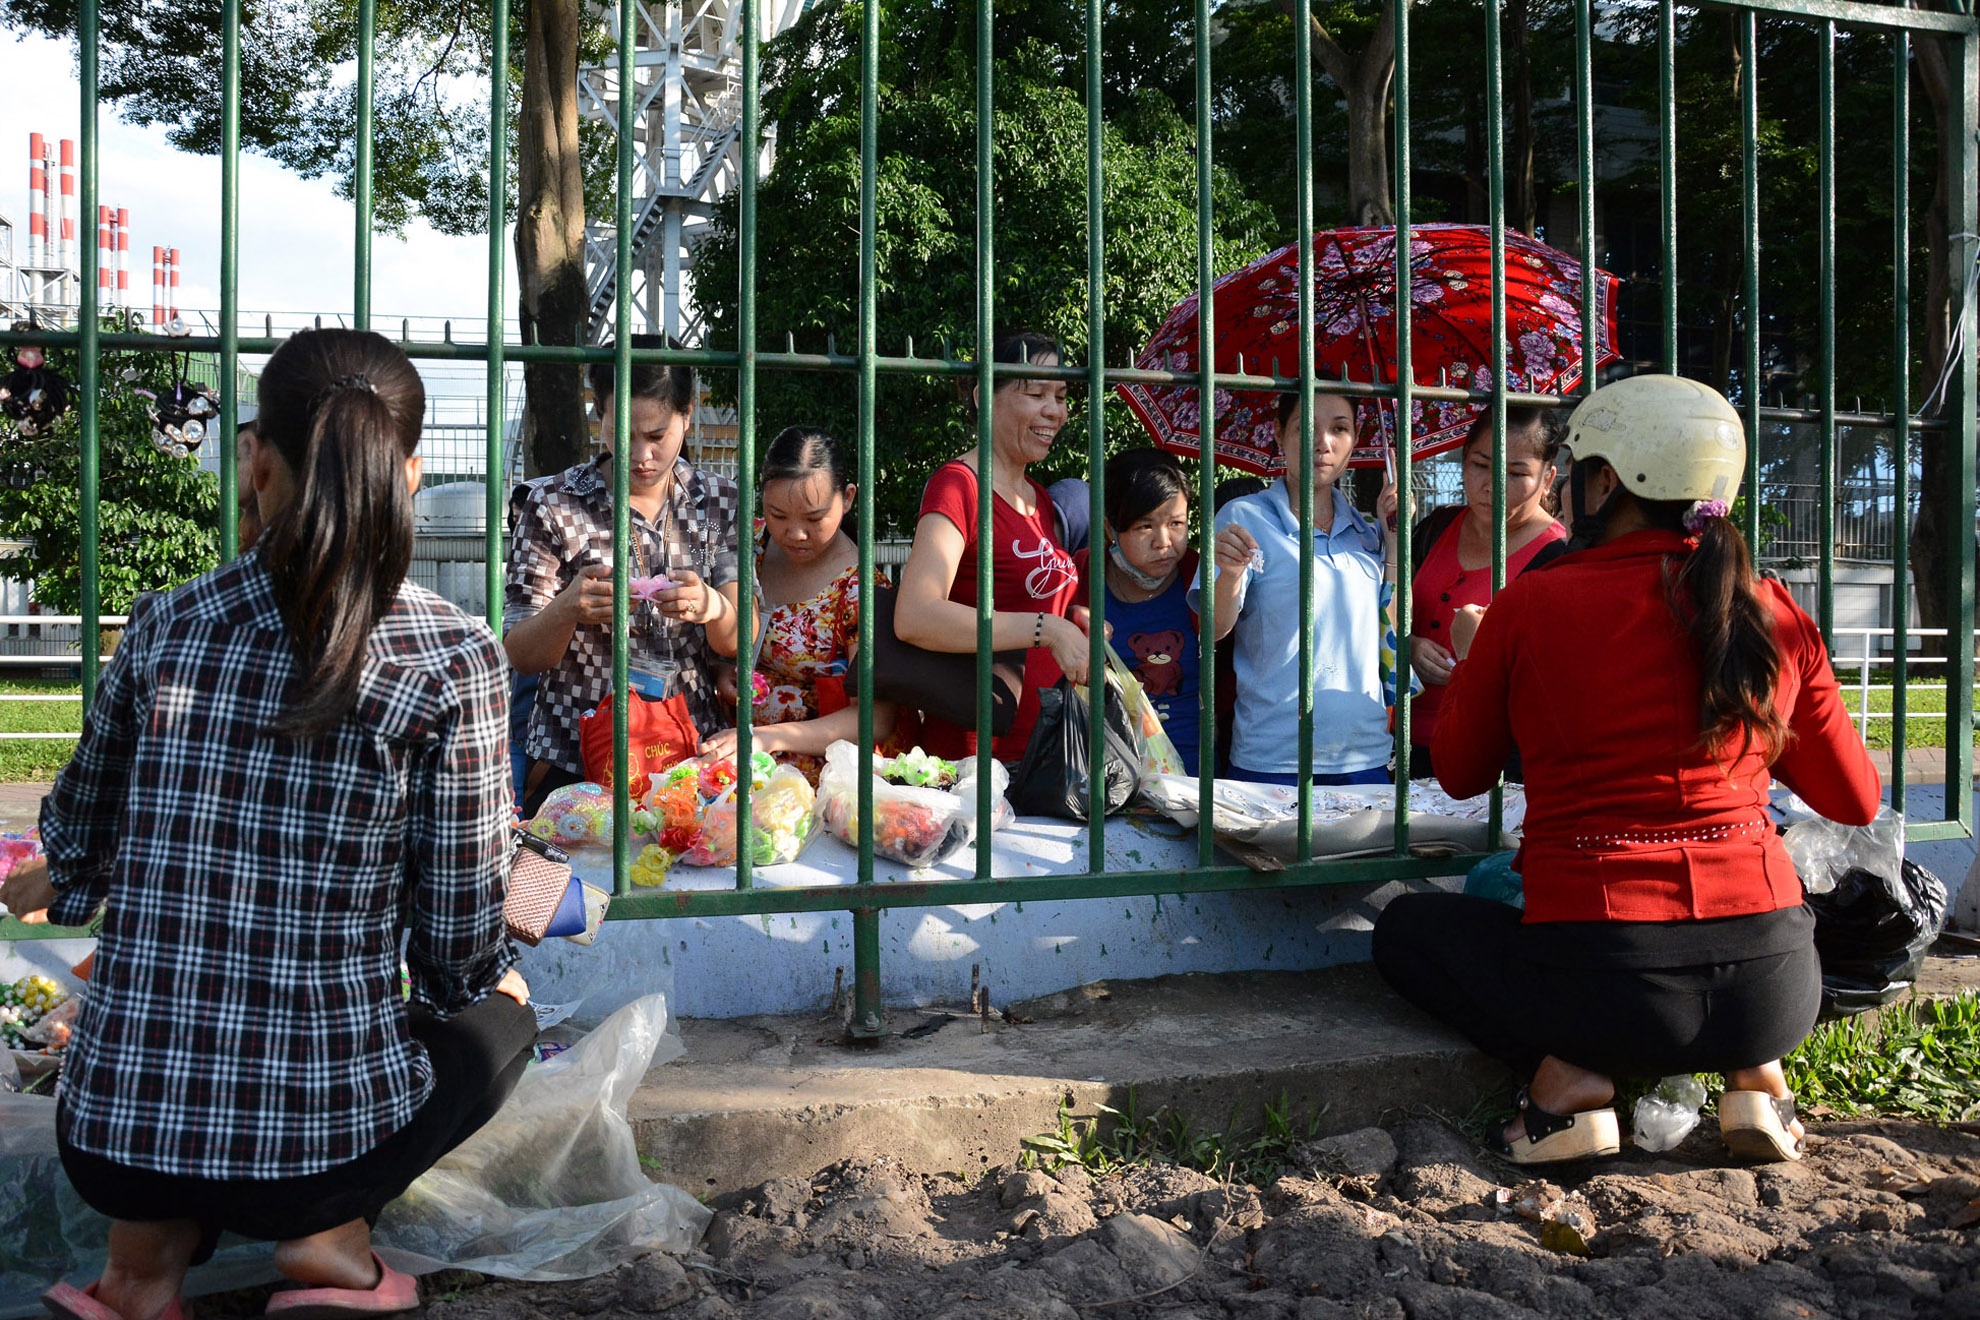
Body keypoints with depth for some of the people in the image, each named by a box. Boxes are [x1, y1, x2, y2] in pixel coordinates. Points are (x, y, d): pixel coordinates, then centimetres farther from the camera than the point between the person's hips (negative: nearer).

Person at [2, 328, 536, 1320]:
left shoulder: (164, 627, -1)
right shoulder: (454, 659, -12)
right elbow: (457, 948, -6)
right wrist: (489, 982, 19)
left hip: (106, 1143, 4)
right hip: (315, 1146, -3)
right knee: (500, 1015, 26)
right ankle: (331, 1234, 5)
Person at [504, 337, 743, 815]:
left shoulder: (720, 501, 6)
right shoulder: (553, 505, -2)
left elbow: (742, 641, 0)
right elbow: (520, 657, -1)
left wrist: (713, 607, -23)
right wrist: (566, 610, -23)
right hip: (574, 760, -2)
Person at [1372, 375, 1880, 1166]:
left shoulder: (1529, 607, -4)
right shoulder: (1773, 615, 3)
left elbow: (1460, 775, 12)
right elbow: (1854, 801, 15)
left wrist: (1466, 663, 29)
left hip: (1603, 988, -3)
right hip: (1770, 990, 4)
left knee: (1407, 926, 23)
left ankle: (1564, 1074, 1)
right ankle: (1755, 1075, 12)